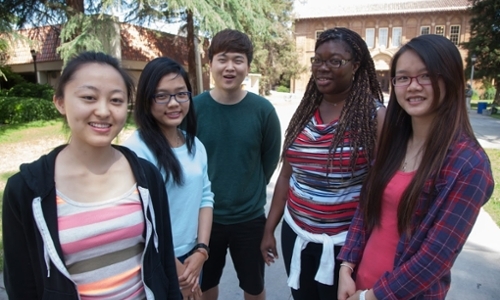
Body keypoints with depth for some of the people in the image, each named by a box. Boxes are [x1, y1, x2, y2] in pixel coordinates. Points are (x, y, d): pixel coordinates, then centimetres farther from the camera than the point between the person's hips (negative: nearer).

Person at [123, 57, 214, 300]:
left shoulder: (195, 144, 0)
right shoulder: (137, 148, -21)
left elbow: (205, 196, 3)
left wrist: (201, 251, -5)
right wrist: (175, 267, -11)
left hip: (192, 257, 6)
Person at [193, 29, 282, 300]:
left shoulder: (263, 110, -12)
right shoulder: (193, 107, -11)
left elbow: (271, 158, 1)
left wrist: (250, 190, 6)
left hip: (250, 217, 0)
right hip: (203, 216, 1)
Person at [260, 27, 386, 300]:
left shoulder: (374, 116, -12)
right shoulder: (304, 111, 2)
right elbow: (286, 176, 5)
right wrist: (269, 229, 8)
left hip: (343, 242, -4)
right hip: (295, 234, 5)